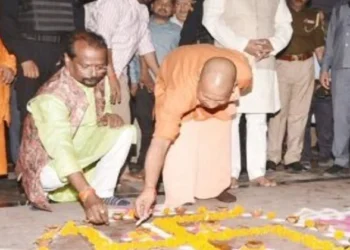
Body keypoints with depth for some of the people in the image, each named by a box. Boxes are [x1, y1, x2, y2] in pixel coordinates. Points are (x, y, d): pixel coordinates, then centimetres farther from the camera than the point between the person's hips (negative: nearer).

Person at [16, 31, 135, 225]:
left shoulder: (100, 79, -10)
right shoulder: (52, 96, -33)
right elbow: (60, 149, -44)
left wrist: (110, 117, -18)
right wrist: (87, 196, -54)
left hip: (82, 147, 7)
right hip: (49, 158, -6)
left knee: (126, 132, -10)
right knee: (52, 177, -38)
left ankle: (103, 193, -7)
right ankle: (39, 189, -1)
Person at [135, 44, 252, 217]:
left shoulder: (242, 72, -38)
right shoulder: (178, 94, -48)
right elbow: (160, 142, -47)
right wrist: (149, 188, -52)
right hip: (171, 82, -3)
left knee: (219, 138, 4)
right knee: (179, 141, -20)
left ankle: (215, 187, 23)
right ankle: (180, 199, -10)